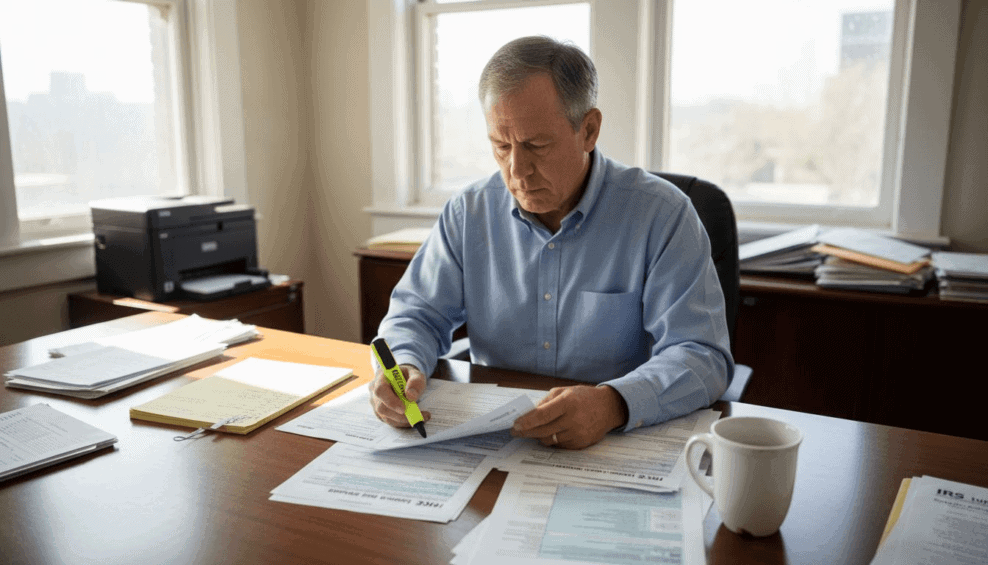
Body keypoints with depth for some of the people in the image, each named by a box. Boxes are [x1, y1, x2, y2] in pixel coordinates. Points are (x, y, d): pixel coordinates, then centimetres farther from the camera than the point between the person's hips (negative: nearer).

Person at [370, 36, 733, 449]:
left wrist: (614, 404, -34)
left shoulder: (662, 214, -9)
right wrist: (402, 366, -17)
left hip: (622, 446, -1)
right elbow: (419, 312, 7)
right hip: (489, 440, 2)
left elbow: (702, 356, -14)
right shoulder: (469, 212, 2)